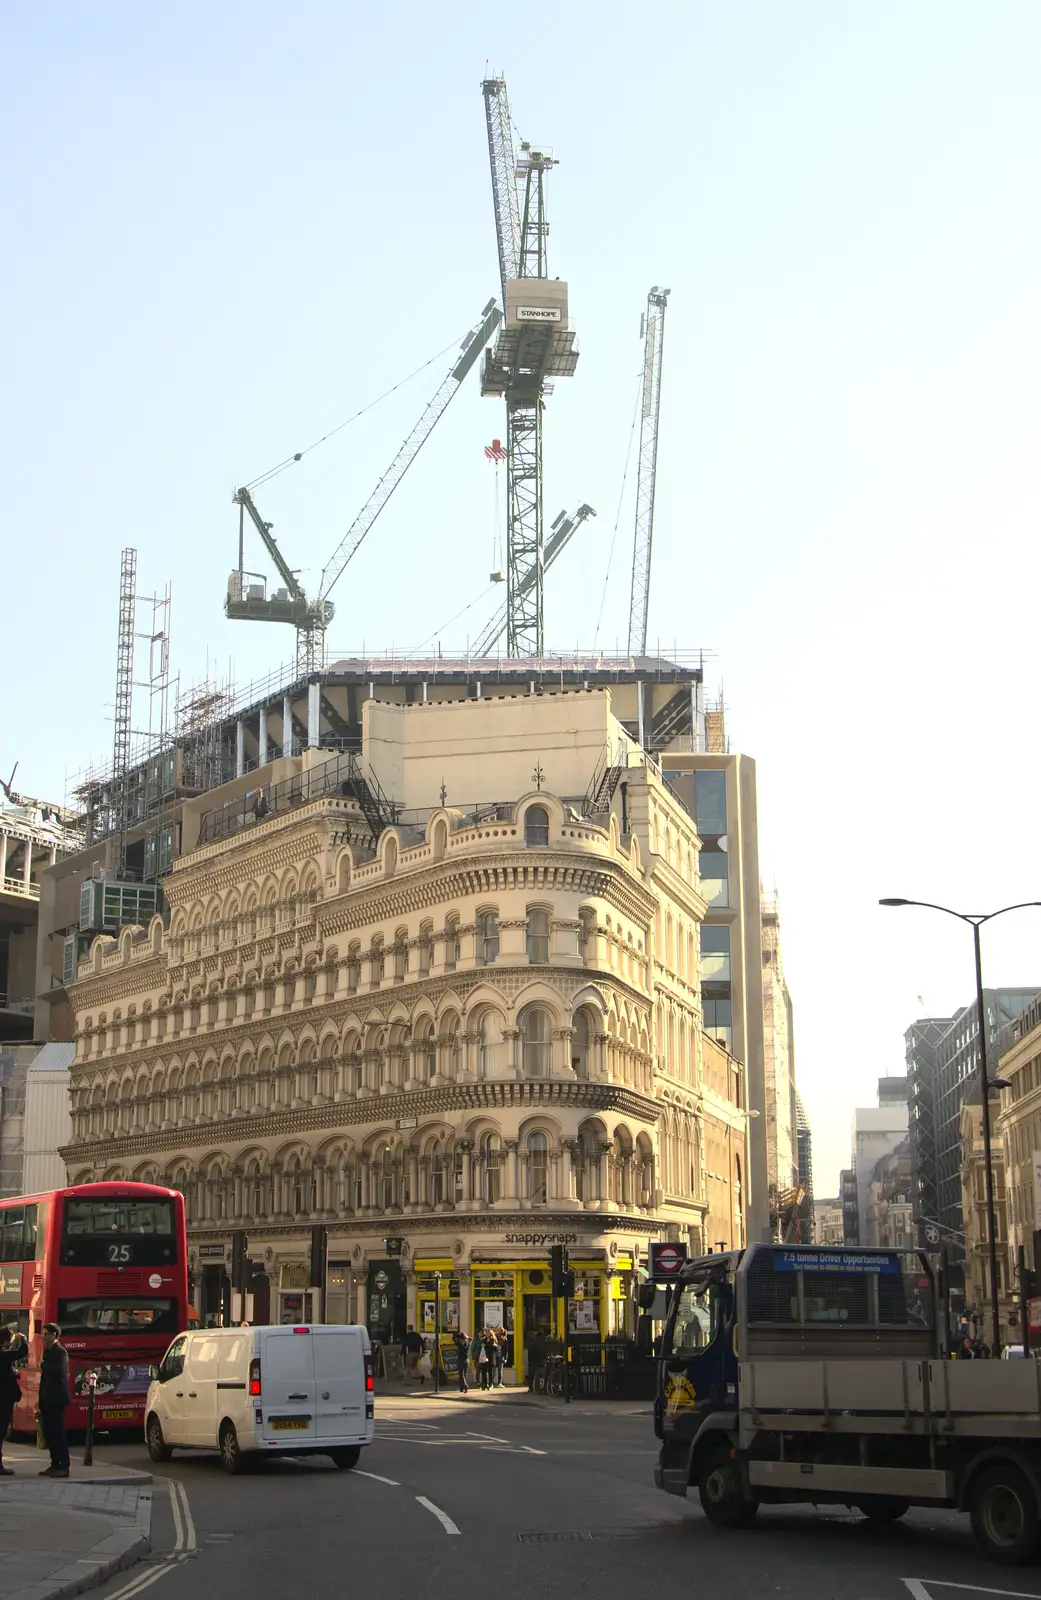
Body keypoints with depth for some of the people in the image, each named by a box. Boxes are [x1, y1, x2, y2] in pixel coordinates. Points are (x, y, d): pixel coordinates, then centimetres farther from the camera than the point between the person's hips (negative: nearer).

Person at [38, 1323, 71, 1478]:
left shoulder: (61, 1352, -11)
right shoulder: (48, 1351, 14)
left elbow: (59, 1371, -27)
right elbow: (47, 1373, 16)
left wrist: (43, 1366, -11)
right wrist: (41, 1398, 13)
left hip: (56, 1399, -9)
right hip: (47, 1399, 9)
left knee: (58, 1432, -6)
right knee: (49, 1432, 11)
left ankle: (64, 1467, -4)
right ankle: (55, 1465, 17)